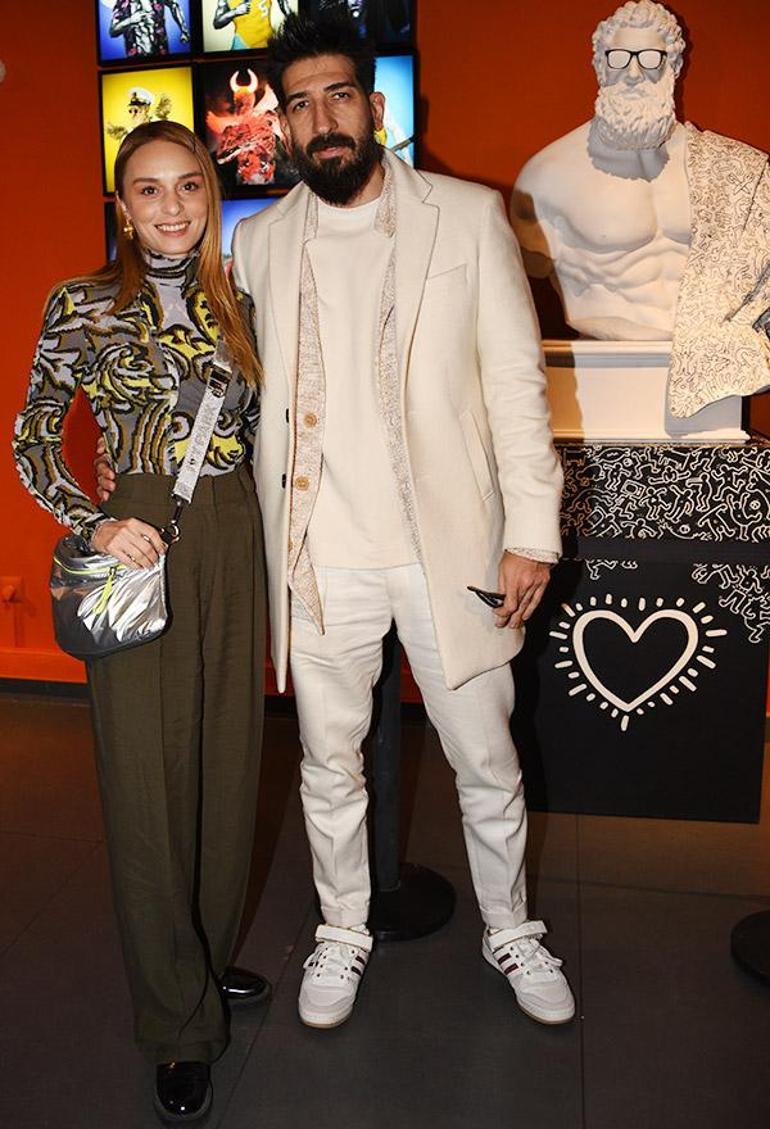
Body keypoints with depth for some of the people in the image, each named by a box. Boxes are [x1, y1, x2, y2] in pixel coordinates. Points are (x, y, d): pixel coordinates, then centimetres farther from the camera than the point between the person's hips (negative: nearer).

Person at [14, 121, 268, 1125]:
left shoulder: (236, 305, 12)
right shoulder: (82, 306, 0)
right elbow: (33, 440, 2)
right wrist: (95, 526, -12)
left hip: (235, 542, 5)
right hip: (141, 544, -4)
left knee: (229, 757, 12)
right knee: (148, 772, 1)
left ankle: (212, 955, 36)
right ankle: (180, 1023, 19)